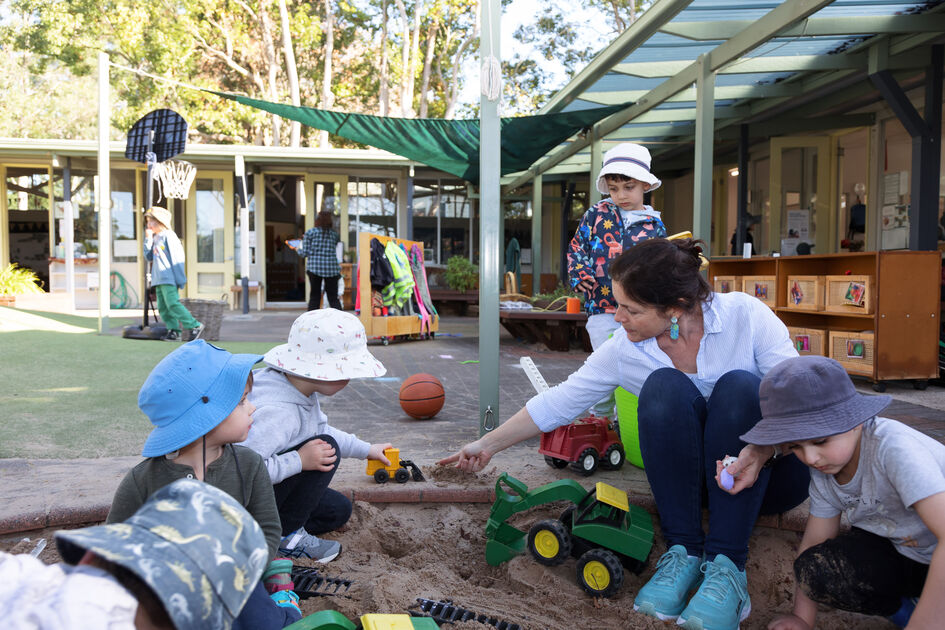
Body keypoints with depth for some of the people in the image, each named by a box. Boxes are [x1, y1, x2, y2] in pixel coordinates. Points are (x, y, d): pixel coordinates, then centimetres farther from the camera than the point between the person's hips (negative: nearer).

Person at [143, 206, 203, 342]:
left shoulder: (169, 235, -6)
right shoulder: (155, 238, 19)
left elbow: (177, 257, -11)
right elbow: (149, 256, 18)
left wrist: (179, 278, -15)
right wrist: (148, 239, 9)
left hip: (169, 279, -9)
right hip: (158, 280, 9)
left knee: (172, 303, -17)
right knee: (163, 307, 3)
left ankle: (194, 326, -13)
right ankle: (173, 331, 4)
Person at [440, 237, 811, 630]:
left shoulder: (746, 314, -16)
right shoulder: (624, 351, -9)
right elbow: (557, 403, -1)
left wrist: (761, 451, -35)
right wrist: (488, 445, 4)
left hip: (771, 470, -1)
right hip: (696, 477, 2)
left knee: (739, 385, -31)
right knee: (664, 386, -27)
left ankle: (727, 563, -28)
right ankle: (684, 552, -20)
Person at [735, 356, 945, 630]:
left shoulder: (892, 448, -31)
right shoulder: (822, 473, -8)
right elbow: (815, 542, 1)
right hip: (894, 551, 7)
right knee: (816, 567, -19)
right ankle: (901, 607, 4)